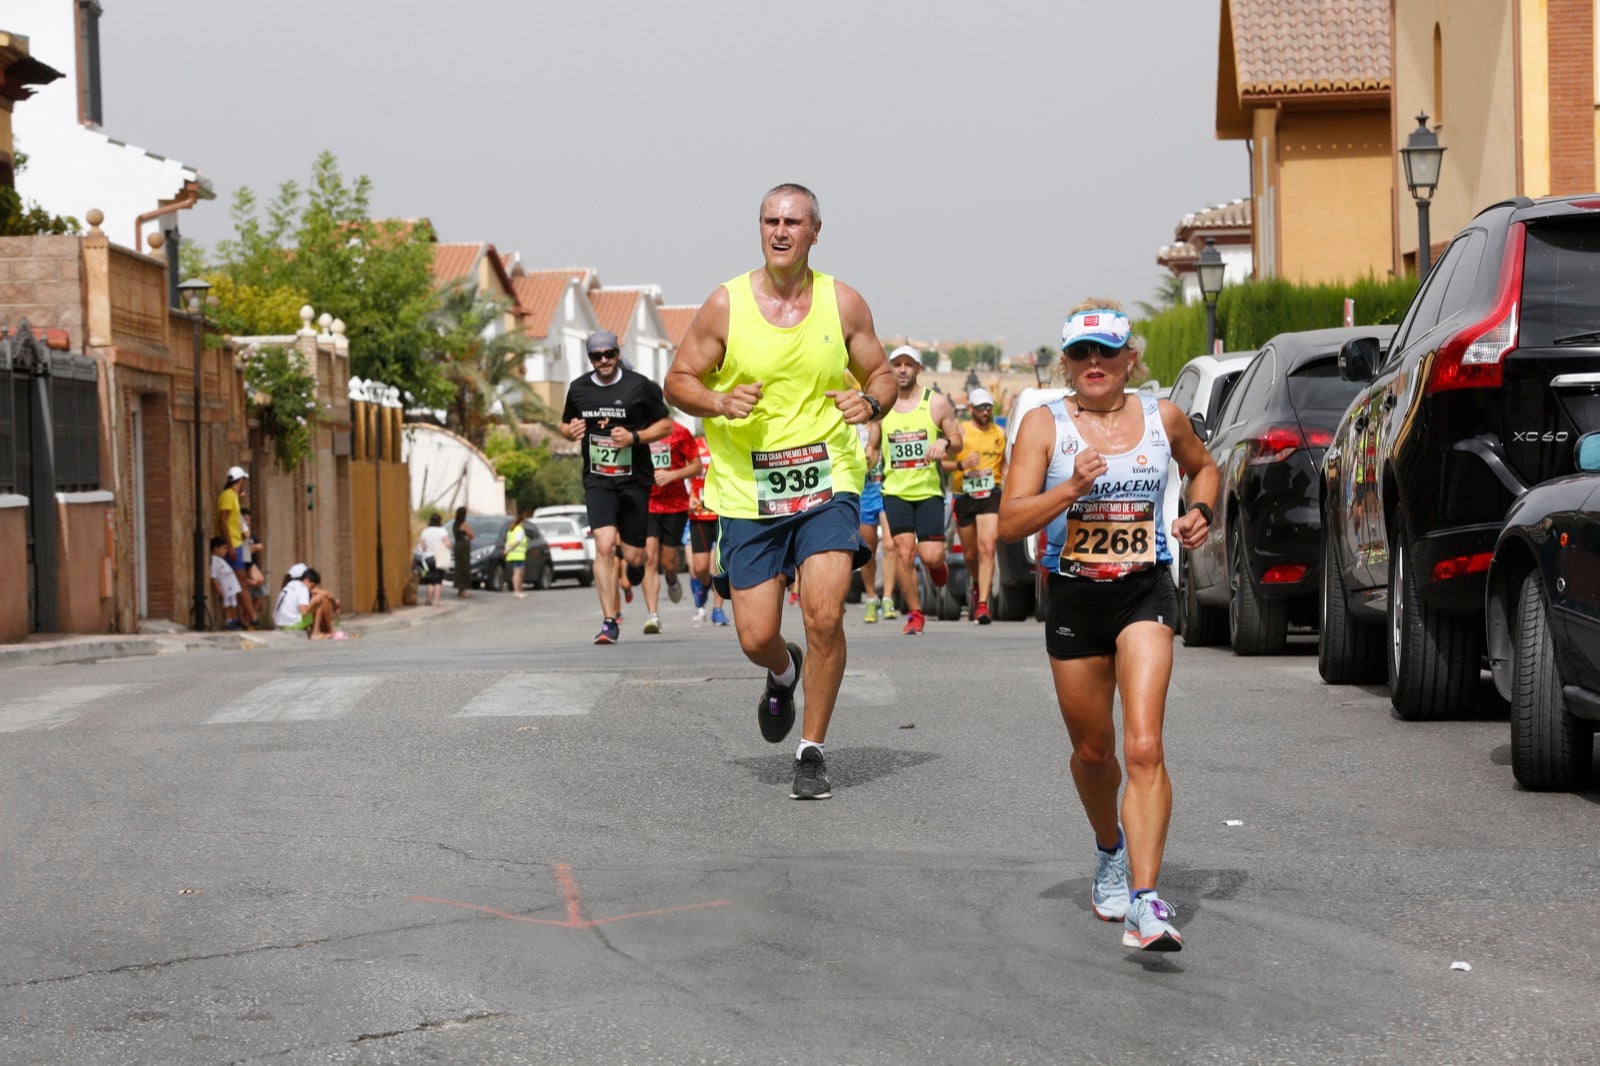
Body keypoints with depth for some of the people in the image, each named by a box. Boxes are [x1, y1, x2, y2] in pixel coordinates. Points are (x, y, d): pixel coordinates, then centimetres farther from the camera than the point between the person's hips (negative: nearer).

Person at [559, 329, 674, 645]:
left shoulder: (640, 386, -3)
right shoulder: (578, 389, 6)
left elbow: (666, 424, 2)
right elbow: (565, 425, 21)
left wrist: (634, 437, -14)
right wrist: (571, 430, -4)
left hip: (634, 480, -1)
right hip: (597, 481, 1)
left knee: (633, 557, 2)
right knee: (604, 546, -17)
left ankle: (635, 562, 43)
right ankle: (610, 622, -12)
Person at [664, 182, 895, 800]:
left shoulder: (844, 304, 2)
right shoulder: (725, 305, -2)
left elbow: (881, 375, 12)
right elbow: (678, 381, 5)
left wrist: (871, 402, -11)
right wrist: (719, 402, -16)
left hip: (827, 482, 0)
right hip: (748, 491, 0)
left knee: (824, 615, -17)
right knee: (756, 638, 0)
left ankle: (812, 753, 1)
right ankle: (784, 673, 39)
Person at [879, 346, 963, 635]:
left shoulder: (937, 402, 1)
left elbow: (957, 440, 6)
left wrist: (945, 443, -15)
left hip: (929, 489, -1)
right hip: (895, 491, 1)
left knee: (931, 556, -8)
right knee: (904, 552, -8)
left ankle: (936, 564, 30)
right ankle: (914, 613, 6)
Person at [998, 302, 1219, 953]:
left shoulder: (1162, 418, 3)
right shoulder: (1045, 424, -2)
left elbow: (1203, 466, 25)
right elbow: (1010, 522, -10)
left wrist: (1201, 510, 5)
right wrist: (1071, 489, -24)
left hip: (1145, 593, -1)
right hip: (1073, 599, 1)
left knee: (1144, 747, -17)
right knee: (1092, 751, 15)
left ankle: (1145, 904, -24)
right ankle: (1110, 849, 47)